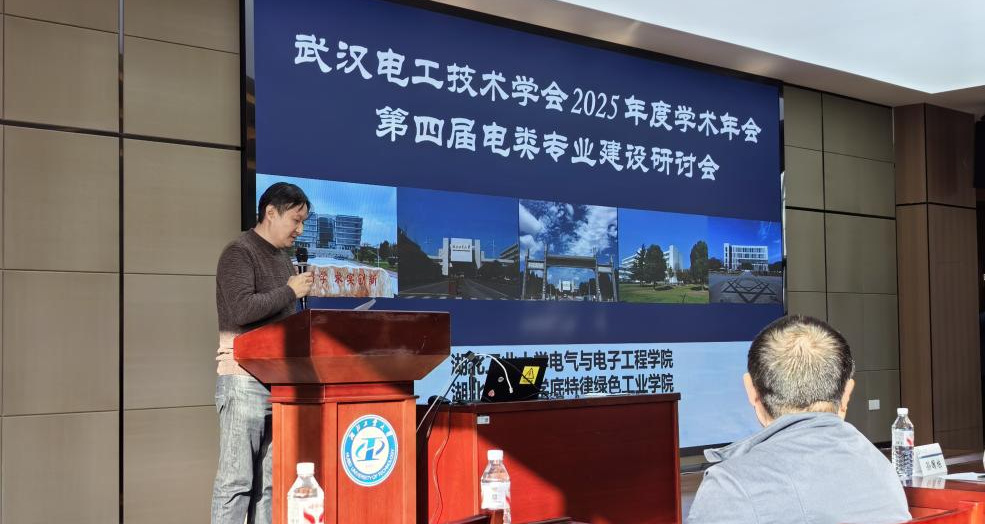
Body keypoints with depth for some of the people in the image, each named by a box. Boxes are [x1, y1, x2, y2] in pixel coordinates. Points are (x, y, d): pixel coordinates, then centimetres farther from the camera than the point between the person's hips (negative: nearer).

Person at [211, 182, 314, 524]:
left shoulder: (282, 258, 18)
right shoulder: (239, 252, -8)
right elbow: (242, 310, -22)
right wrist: (290, 291, -12)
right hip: (245, 380, -8)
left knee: (270, 480, 9)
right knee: (237, 479, -6)